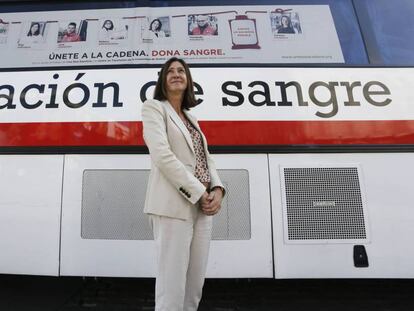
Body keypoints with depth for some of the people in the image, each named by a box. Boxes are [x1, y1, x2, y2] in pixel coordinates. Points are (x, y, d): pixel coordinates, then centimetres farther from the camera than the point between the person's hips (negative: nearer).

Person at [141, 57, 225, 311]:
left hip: (203, 206, 7)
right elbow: (162, 155, -12)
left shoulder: (191, 119, 23)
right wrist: (199, 192, -13)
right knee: (172, 286, -3)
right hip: (174, 204, -7)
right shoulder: (154, 108, 3)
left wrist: (217, 190, -4)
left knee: (195, 285, 11)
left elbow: (207, 159, 16)